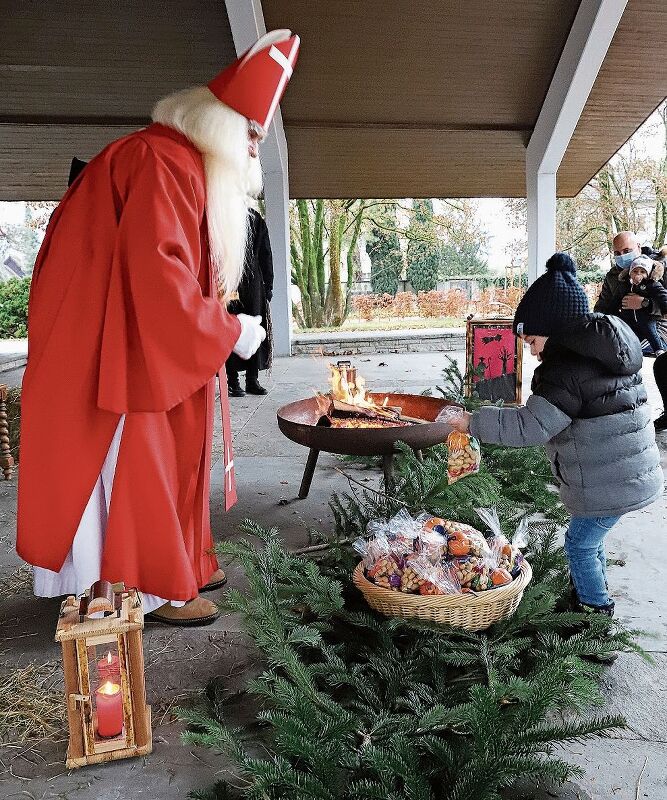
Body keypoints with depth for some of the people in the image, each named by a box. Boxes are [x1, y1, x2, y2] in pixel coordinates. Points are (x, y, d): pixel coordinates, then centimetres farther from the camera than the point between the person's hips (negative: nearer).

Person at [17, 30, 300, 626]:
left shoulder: (194, 167, 16)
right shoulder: (162, 162, -18)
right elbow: (156, 273, -28)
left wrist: (216, 319, 9)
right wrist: (228, 332, -20)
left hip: (151, 346, 11)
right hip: (119, 352, -10)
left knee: (171, 458, 15)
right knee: (136, 467, -1)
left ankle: (181, 566, 28)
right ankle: (155, 589, 13)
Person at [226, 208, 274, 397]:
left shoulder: (257, 220, 12)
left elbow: (265, 255, 13)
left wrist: (268, 285, 8)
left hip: (254, 284, 4)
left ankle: (252, 380, 10)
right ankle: (233, 382, 4)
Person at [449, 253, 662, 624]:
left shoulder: (567, 370, -24)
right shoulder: (606, 351, 7)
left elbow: (530, 426, -27)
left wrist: (473, 422, -20)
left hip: (608, 485, -10)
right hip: (635, 473, 10)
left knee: (580, 544, 10)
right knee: (591, 539, 25)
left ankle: (596, 605, 26)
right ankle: (596, 593, 42)